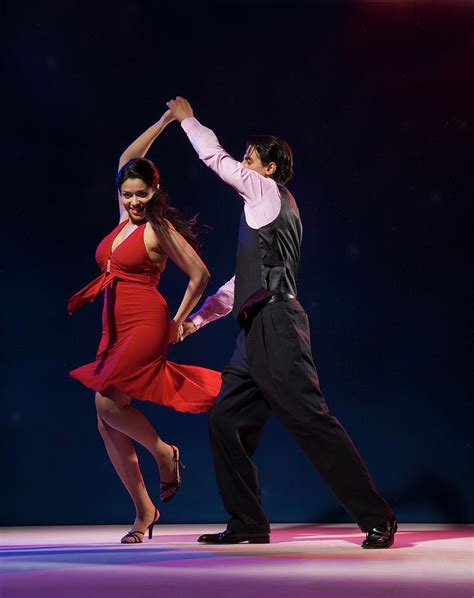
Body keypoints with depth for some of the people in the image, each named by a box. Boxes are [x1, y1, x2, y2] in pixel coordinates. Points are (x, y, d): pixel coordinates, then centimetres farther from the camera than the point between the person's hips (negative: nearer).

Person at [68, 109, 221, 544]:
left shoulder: (160, 229, -5)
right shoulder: (126, 220, 14)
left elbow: (200, 274, -3)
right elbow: (128, 159, 23)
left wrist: (179, 322, 4)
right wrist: (164, 121, 22)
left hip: (146, 325, -7)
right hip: (115, 331, 8)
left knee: (108, 402, -22)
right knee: (107, 425, 1)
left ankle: (164, 452, 2)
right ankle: (144, 511, 9)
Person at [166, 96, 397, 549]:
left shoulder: (266, 191, 2)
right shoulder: (272, 210, 27)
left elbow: (216, 158, 7)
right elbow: (246, 279, 29)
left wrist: (187, 119, 25)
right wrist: (198, 318, 30)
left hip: (276, 325, -10)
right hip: (258, 330, 10)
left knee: (310, 419, -12)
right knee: (225, 420, 7)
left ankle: (377, 518, -8)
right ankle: (247, 523, 10)